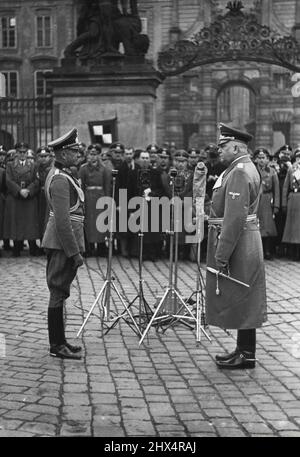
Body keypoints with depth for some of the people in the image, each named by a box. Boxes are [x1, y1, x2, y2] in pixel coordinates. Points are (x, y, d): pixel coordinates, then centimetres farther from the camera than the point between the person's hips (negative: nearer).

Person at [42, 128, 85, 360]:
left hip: (59, 243, 10)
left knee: (59, 293, 14)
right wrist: (75, 252, -22)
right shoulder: (60, 180, -18)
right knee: (58, 293, -3)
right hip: (63, 244, -10)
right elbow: (62, 221, -24)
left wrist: (75, 248, 21)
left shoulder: (60, 174, 14)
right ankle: (57, 346, 5)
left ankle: (59, 341, 24)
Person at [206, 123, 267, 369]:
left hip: (237, 244, -10)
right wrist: (222, 250, 22)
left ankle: (246, 355, 8)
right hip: (246, 246, 10)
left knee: (240, 300, -1)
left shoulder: (239, 172, -19)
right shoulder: (245, 168, 15)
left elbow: (235, 217, -25)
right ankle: (244, 349, 24)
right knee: (242, 301, 15)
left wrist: (222, 255, -24)